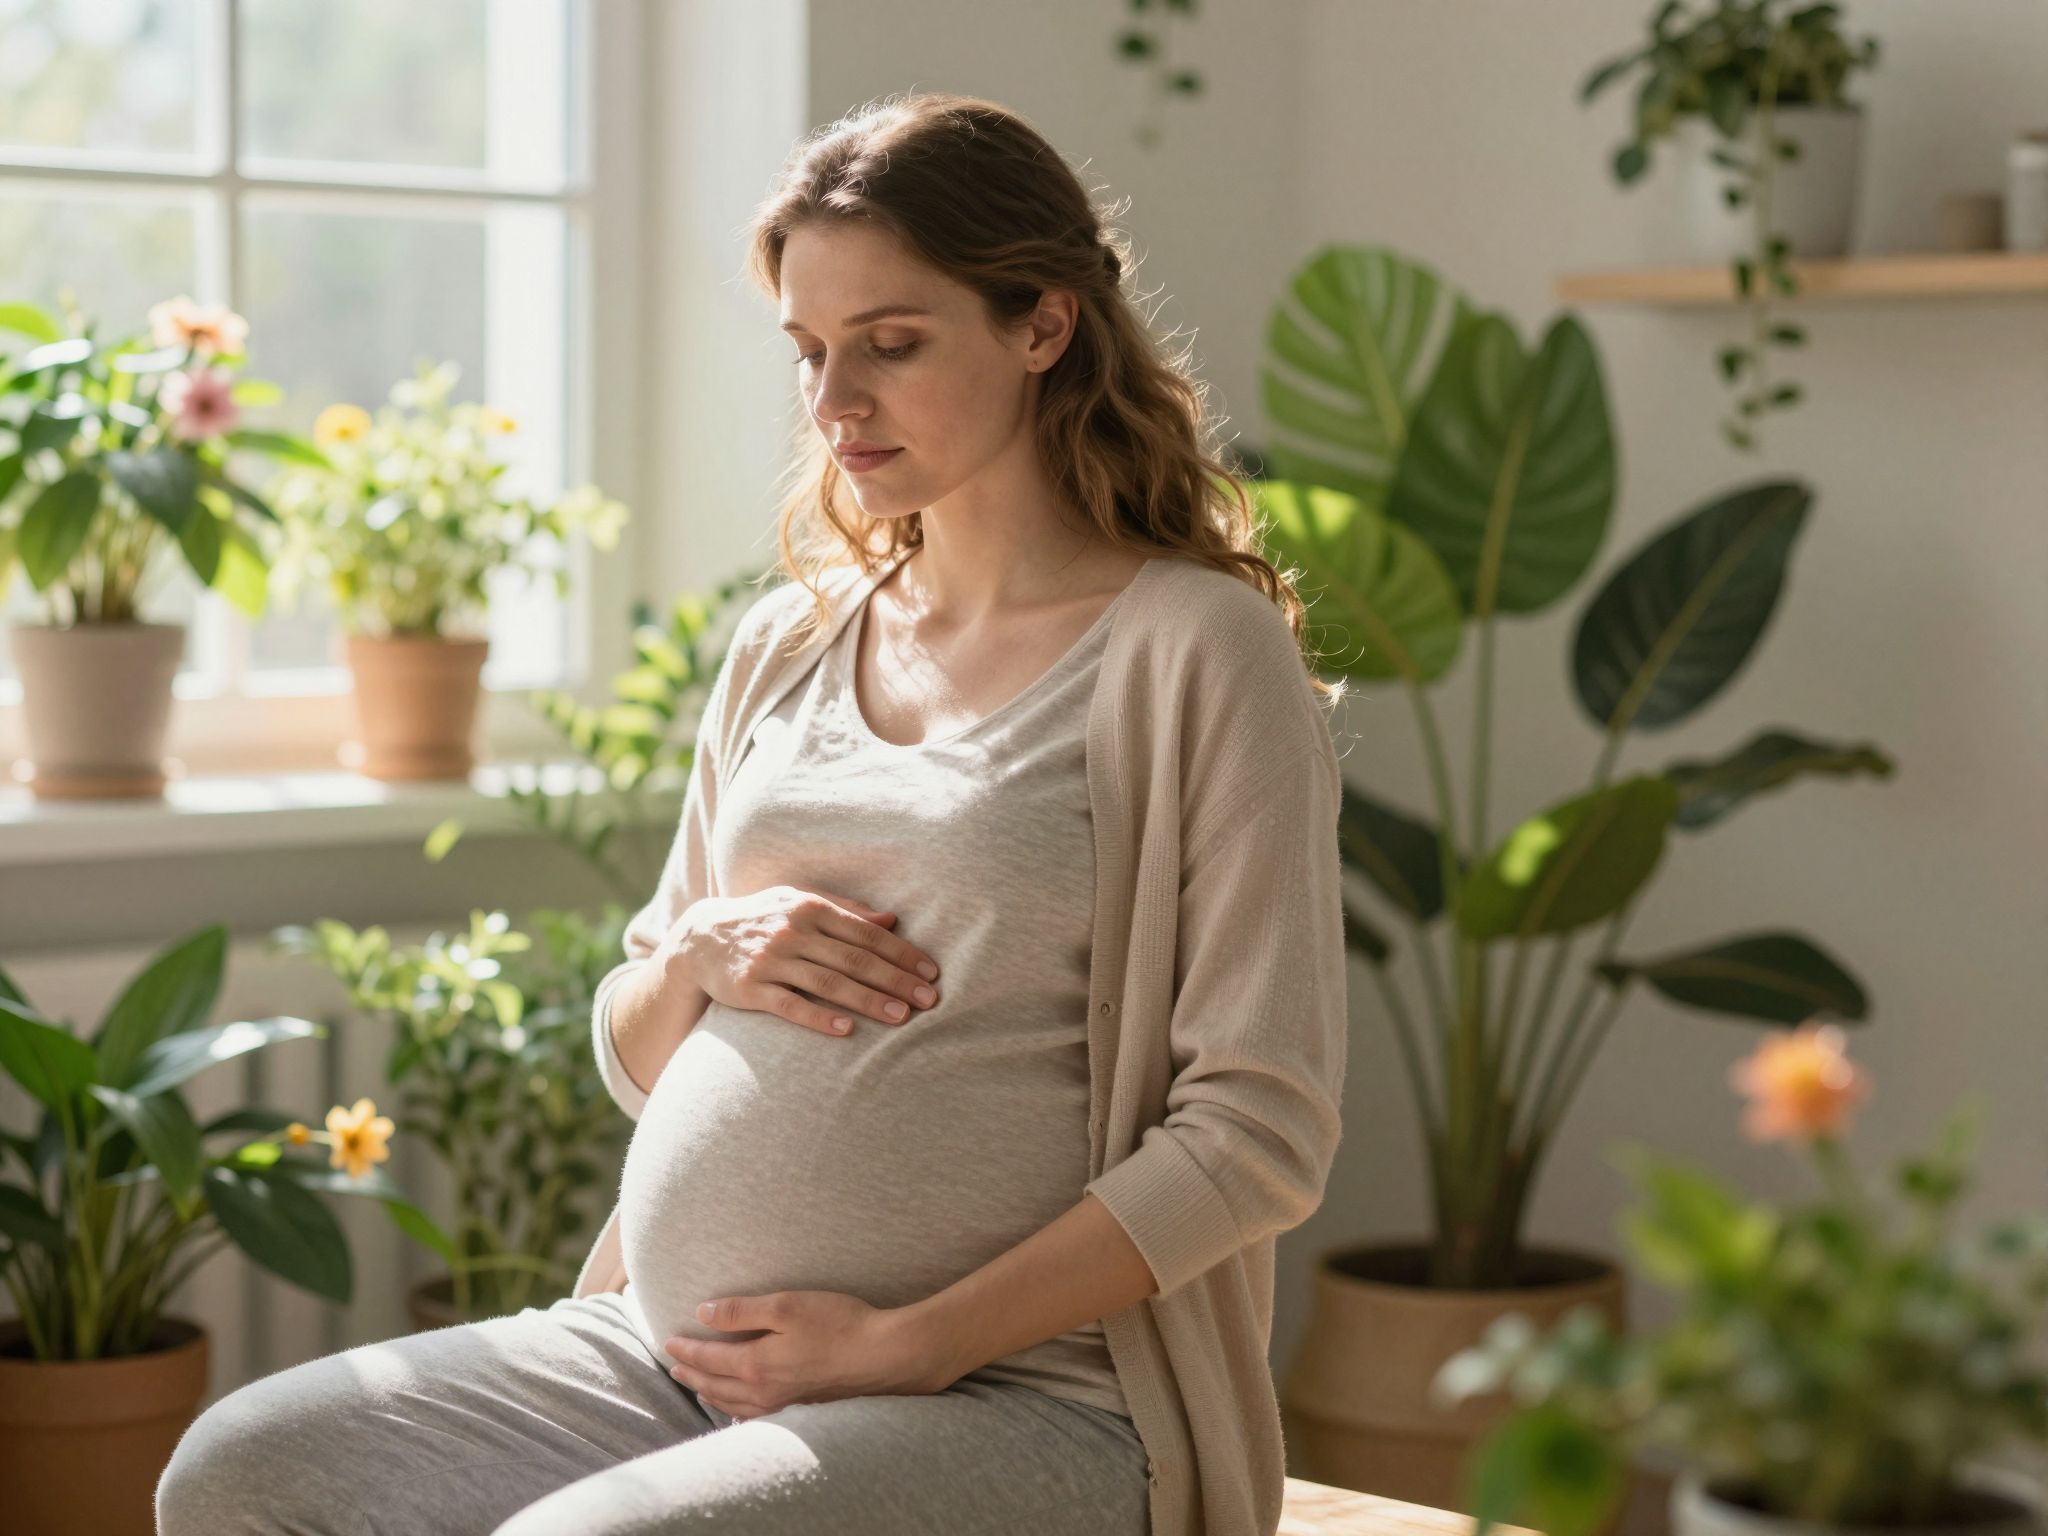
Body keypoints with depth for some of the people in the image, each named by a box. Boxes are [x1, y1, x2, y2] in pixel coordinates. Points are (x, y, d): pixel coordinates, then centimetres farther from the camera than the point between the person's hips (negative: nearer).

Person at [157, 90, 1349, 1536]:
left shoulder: (1198, 653, -5)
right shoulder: (785, 648, 15)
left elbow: (1261, 1133, -11)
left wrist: (910, 1343, -14)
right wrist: (698, 956, -2)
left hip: (1015, 1394, -6)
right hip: (666, 1351, 6)